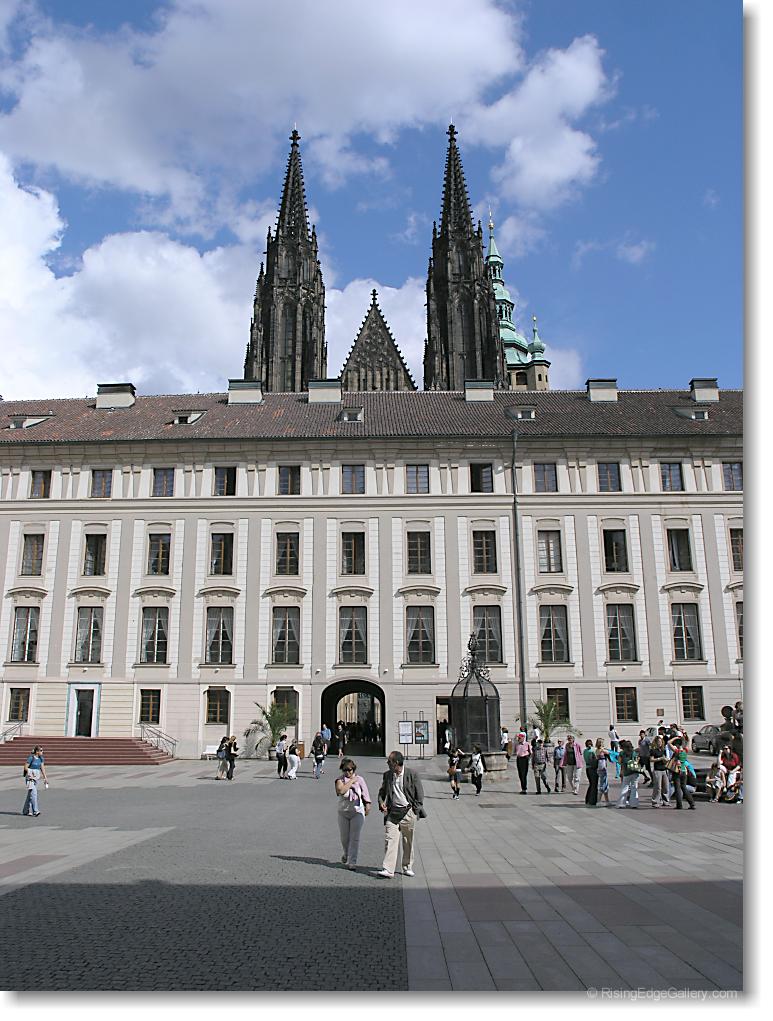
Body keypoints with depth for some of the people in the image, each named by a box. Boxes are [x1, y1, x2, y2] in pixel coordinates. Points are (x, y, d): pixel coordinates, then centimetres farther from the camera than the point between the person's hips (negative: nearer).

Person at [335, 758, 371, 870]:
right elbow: (341, 790, -22)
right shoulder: (340, 780, -4)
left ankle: (352, 861, -2)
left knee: (354, 838, -6)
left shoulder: (359, 779, 0)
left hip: (357, 812, -1)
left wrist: (367, 805, -1)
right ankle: (347, 854, 40)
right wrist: (351, 781, -18)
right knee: (344, 837, 12)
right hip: (343, 812, 1)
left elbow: (365, 793, 6)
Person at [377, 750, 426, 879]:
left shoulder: (411, 774, -5)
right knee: (390, 839, -8)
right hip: (392, 812, 2)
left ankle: (407, 867, 25)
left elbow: (419, 793, 0)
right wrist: (381, 802, -1)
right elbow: (382, 791, 18)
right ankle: (387, 870, -10)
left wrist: (417, 810, -4)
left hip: (408, 812, -2)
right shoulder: (387, 775, 6)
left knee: (408, 841, 9)